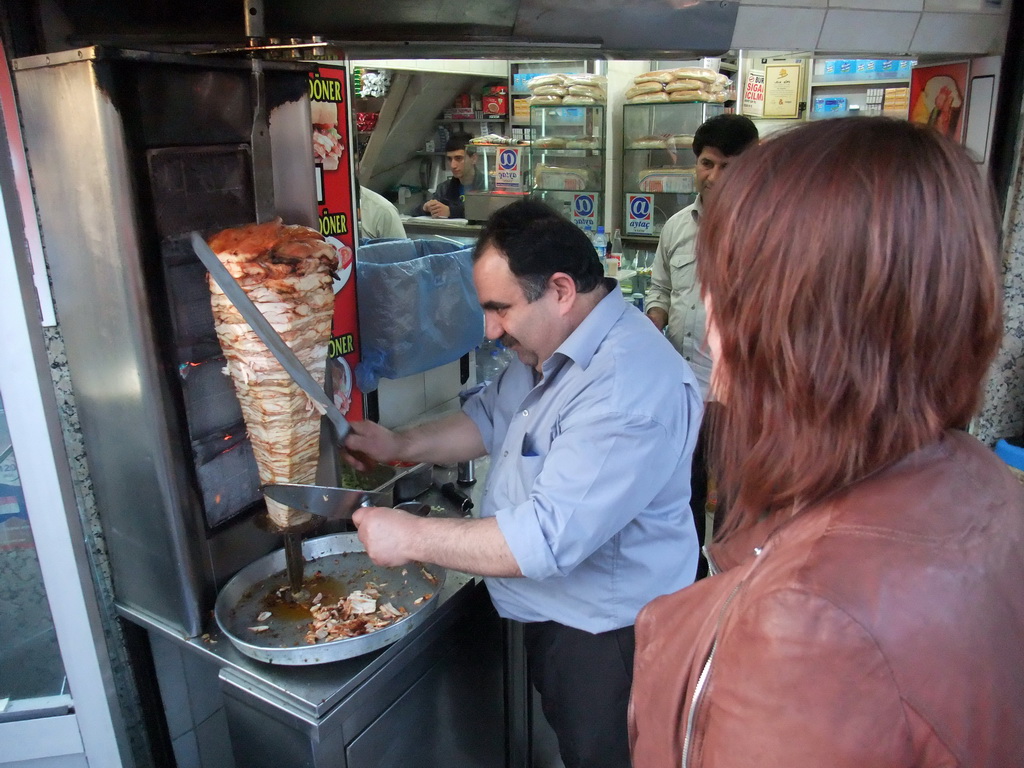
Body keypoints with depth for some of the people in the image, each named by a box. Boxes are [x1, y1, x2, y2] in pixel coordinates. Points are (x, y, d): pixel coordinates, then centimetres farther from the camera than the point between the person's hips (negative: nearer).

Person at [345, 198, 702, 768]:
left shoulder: (631, 390, -34)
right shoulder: (552, 343, -2)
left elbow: (546, 539, -34)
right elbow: (493, 418, 11)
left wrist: (413, 538, -25)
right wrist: (399, 444, -3)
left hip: (606, 640, -8)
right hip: (550, 615, 9)